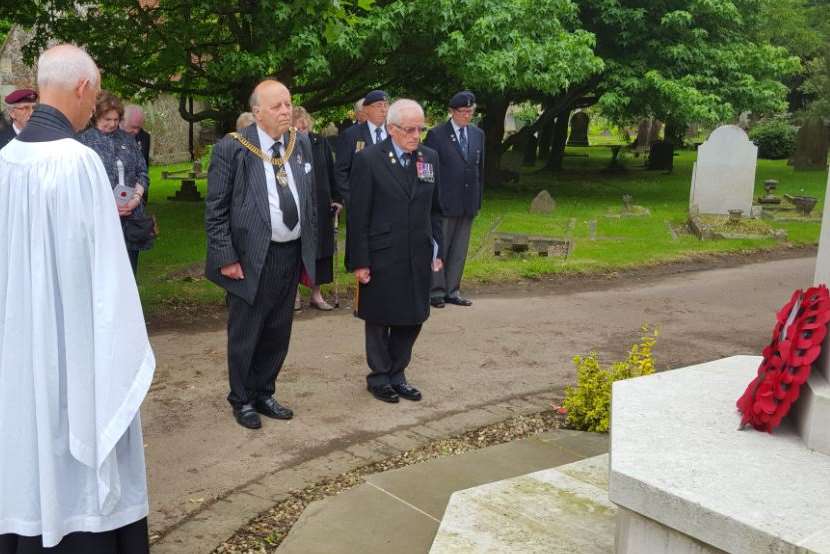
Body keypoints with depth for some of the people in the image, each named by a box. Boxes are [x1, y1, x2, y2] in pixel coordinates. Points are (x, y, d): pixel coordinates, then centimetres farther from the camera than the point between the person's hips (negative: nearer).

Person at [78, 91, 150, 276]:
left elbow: (142, 174, 14)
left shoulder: (128, 139, 14)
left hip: (131, 217, 4)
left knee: (129, 273, 8)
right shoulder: (84, 140, 1)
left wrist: (136, 197, -5)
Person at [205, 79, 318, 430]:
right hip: (252, 257, -5)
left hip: (292, 254, 5)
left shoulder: (301, 144, 6)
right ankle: (241, 400, 27)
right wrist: (225, 257, -13)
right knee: (245, 334, 8)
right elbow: (215, 209, -9)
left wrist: (311, 252, 11)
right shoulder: (232, 149, -10)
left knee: (278, 333, 15)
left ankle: (263, 393, 34)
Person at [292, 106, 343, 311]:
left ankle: (316, 294, 17)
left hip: (321, 208, 3)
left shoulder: (321, 143, 3)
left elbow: (331, 173, 7)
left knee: (321, 250, 7)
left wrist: (336, 199, 4)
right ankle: (294, 293, 18)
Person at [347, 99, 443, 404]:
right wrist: (359, 261, -11)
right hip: (381, 258, -5)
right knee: (380, 320, 10)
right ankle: (379, 377, 27)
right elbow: (357, 216, -9)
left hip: (418, 258, 5)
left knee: (412, 319, 11)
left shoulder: (430, 157, 6)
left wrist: (437, 250, 8)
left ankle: (397, 375, 28)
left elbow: (434, 209, 13)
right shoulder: (368, 159, -9)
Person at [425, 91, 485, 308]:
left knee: (460, 250, 9)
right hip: (443, 201, -5)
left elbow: (480, 168, 16)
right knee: (439, 247, 1)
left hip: (468, 202, 5)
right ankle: (436, 291, 10)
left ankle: (452, 291, 17)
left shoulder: (478, 134, 12)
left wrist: (478, 199, 11)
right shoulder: (436, 134, -4)